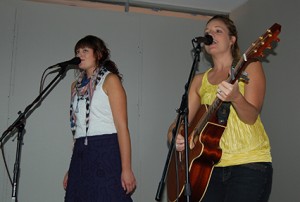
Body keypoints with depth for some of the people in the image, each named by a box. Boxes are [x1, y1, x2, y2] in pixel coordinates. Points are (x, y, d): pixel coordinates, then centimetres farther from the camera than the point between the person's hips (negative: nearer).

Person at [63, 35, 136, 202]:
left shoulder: (110, 80, -1)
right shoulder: (76, 85, 17)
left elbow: (122, 126, -9)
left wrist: (126, 169, -17)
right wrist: (71, 169, 15)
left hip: (107, 151, -5)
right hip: (81, 154, 6)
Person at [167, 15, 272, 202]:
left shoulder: (249, 66, 1)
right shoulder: (200, 80, 13)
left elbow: (251, 117, -10)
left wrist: (235, 98, -31)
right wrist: (174, 136, -12)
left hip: (250, 163, -3)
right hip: (213, 165, 4)